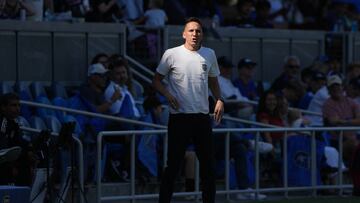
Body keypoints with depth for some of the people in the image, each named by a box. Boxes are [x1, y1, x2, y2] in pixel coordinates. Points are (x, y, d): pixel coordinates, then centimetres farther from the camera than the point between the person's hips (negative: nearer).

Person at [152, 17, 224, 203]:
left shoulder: (209, 54, 10)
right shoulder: (172, 54, -3)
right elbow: (156, 80, 4)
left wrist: (219, 99, 5)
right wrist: (167, 95, -13)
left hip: (203, 116, 4)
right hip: (179, 117, -4)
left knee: (208, 164, 5)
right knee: (173, 165, -3)